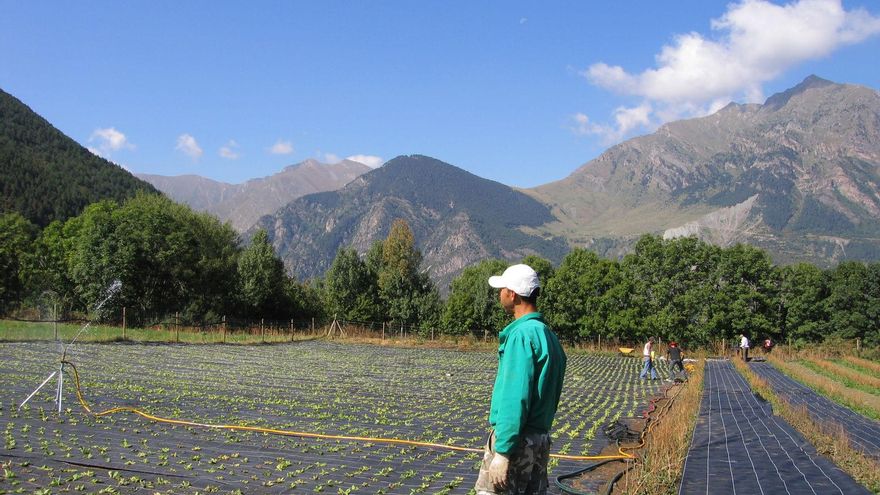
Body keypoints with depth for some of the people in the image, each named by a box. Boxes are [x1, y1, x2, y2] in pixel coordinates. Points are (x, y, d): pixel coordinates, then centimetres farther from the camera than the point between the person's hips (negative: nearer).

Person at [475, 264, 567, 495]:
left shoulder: (522, 334, -16)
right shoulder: (548, 334, 12)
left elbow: (516, 398, -21)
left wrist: (502, 452, -20)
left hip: (515, 440, -9)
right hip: (541, 439, 9)